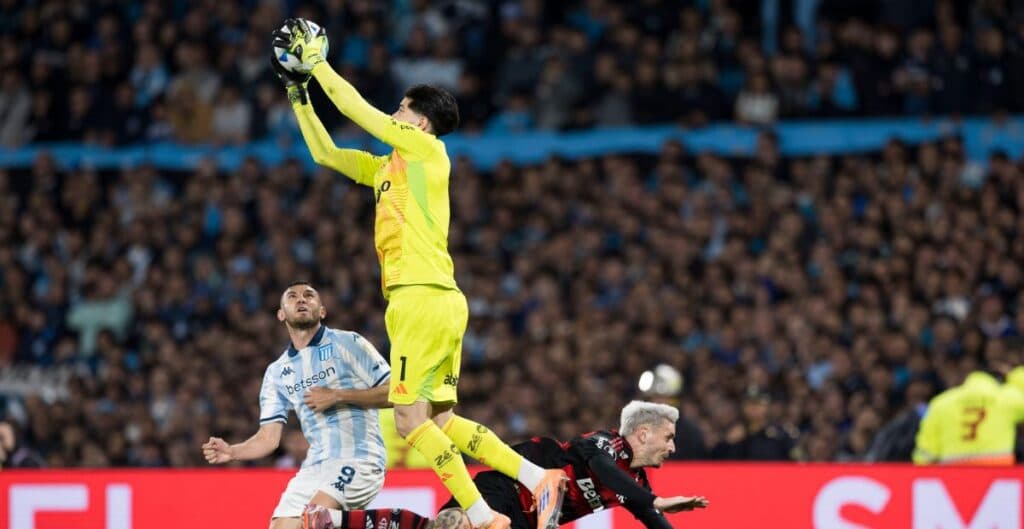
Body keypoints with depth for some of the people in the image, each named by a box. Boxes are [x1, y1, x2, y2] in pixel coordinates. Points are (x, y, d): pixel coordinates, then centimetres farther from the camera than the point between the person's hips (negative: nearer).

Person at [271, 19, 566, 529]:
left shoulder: (426, 149, -1)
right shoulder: (386, 167, 22)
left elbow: (357, 108, -3)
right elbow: (324, 153, 29)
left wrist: (316, 59, 6)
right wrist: (298, 92, 25)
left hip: (424, 296, -9)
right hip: (438, 301, 9)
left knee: (411, 417, -11)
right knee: (441, 421, 6)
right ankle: (540, 480, 2)